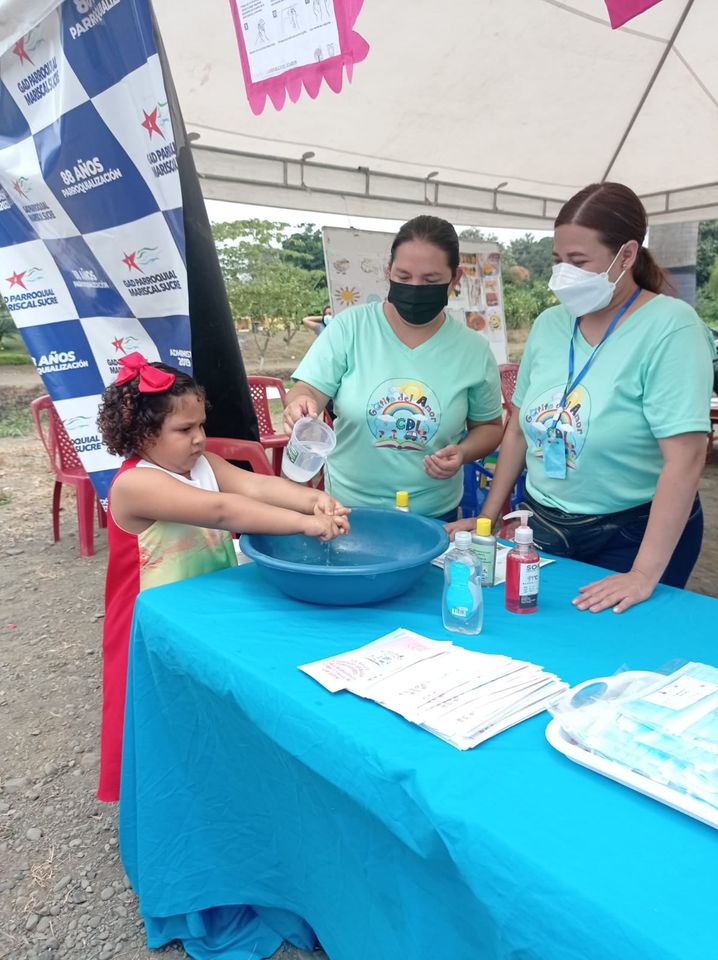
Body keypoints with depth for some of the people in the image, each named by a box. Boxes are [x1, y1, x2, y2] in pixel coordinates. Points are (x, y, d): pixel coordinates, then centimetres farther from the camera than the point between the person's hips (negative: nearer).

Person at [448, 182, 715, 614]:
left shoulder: (669, 326, -17)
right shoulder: (549, 325, 1)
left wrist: (645, 575, -24)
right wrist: (488, 518, 6)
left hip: (633, 535, -5)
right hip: (545, 528, 5)